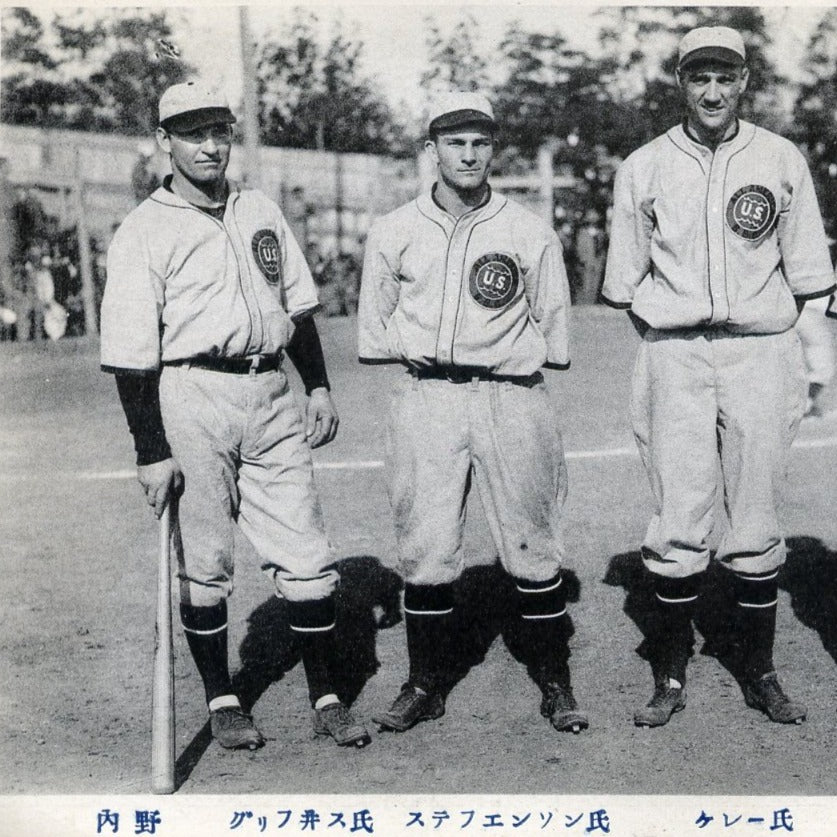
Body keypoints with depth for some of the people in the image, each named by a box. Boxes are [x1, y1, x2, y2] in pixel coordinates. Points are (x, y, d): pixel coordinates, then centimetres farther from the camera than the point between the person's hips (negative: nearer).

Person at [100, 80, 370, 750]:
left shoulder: (262, 213, 14)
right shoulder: (144, 232, -5)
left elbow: (298, 307, 22)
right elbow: (131, 356, -9)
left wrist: (319, 386, 15)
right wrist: (151, 452, -13)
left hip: (271, 396, 5)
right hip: (191, 399, -4)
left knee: (306, 556, 3)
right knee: (204, 564, 3)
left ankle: (326, 698, 13)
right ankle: (221, 700, 19)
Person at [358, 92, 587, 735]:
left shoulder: (532, 234, 3)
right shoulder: (394, 233, 6)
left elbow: (553, 337, 8)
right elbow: (374, 333, 11)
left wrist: (503, 350, 2)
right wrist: (423, 351, 3)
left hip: (511, 399, -1)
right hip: (426, 400, 1)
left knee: (533, 547, 3)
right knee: (425, 549, 2)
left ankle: (555, 682, 16)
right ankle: (427, 684, 16)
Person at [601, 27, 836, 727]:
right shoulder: (643, 168, 6)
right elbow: (625, 282, 10)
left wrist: (766, 335, 2)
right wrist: (670, 343, 4)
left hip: (761, 354, 0)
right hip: (674, 356, 0)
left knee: (757, 524, 4)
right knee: (676, 525, -2)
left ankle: (759, 674, 16)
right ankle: (671, 677, 9)